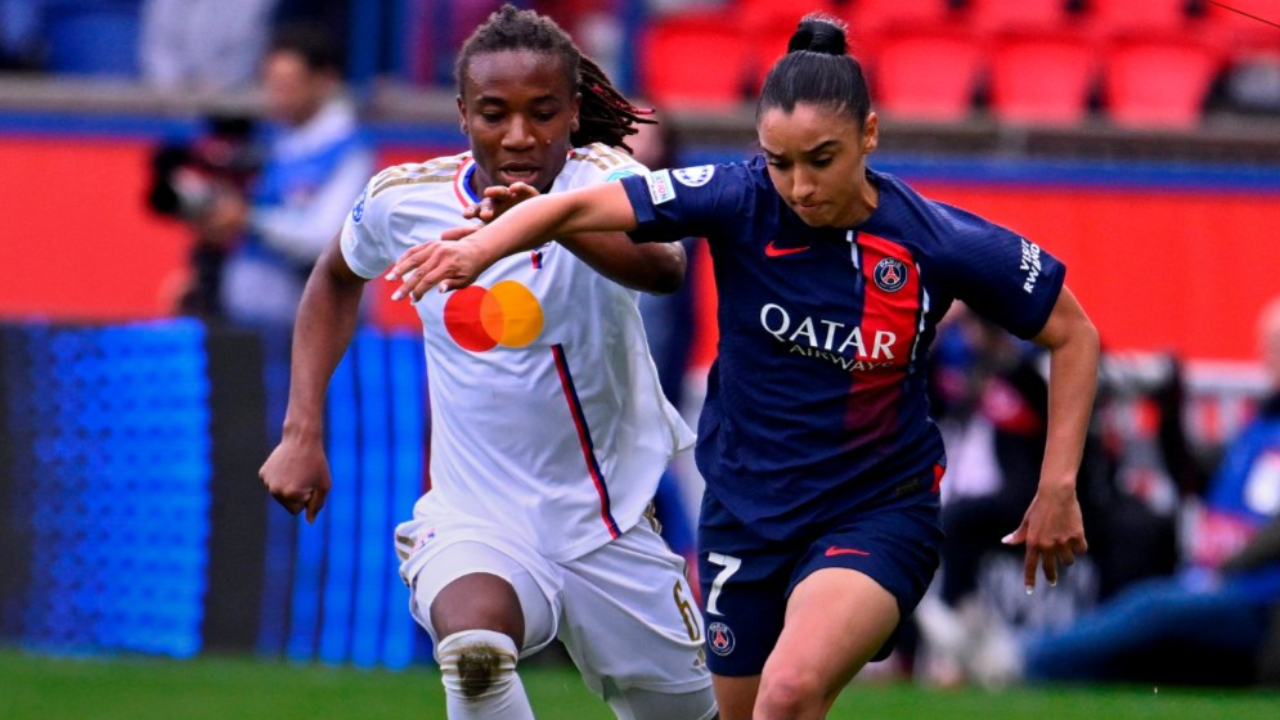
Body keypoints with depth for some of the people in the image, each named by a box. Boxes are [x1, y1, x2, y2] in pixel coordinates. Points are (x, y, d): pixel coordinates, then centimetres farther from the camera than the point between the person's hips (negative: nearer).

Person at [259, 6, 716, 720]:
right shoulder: (403, 200, -6)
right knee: (474, 643, -34)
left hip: (617, 525, 1)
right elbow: (337, 277, 19)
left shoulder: (603, 179, -14)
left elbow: (664, 268, -38)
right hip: (477, 522, -1)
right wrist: (303, 433, 11)